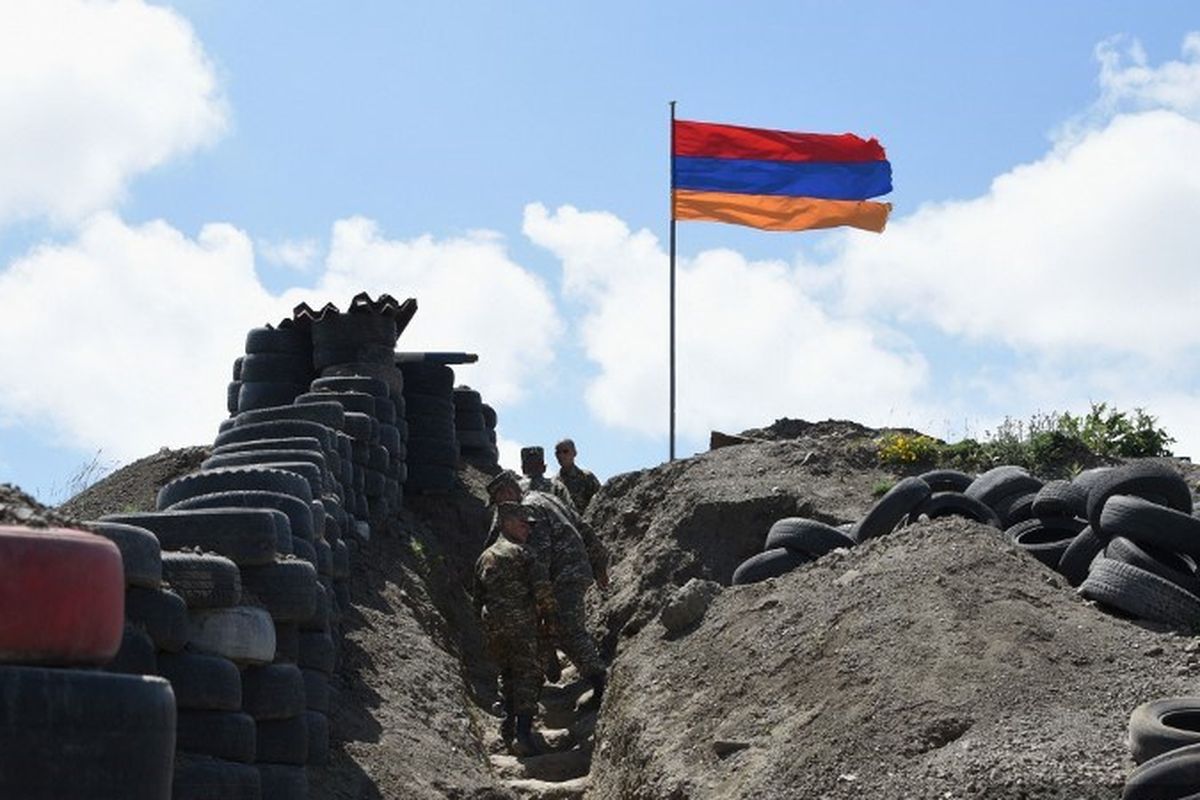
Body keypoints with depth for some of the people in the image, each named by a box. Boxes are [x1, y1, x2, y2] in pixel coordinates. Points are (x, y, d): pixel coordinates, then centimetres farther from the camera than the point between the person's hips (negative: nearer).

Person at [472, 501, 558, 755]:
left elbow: (478, 598, 22)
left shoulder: (484, 558, 17)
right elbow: (543, 588, -13)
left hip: (491, 627, 6)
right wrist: (551, 615, 0)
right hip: (520, 623, -6)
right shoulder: (522, 553, -4)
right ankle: (523, 731, -17)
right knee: (528, 675, -6)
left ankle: (508, 718, 18)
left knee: (508, 672, 25)